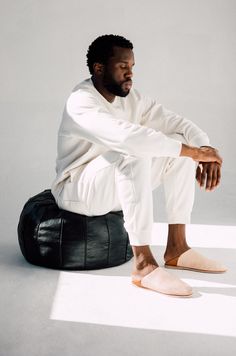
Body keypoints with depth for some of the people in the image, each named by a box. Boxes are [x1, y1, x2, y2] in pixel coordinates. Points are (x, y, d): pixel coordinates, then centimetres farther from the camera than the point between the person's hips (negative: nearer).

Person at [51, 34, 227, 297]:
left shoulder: (130, 97, 1)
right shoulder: (81, 102, -23)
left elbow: (175, 121, 0)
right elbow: (128, 137, -39)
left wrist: (204, 149, -21)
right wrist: (193, 151, -36)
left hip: (116, 187, 8)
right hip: (77, 191, -8)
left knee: (179, 143, -7)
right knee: (135, 153, -34)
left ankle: (176, 247, -9)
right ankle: (143, 265, -34)